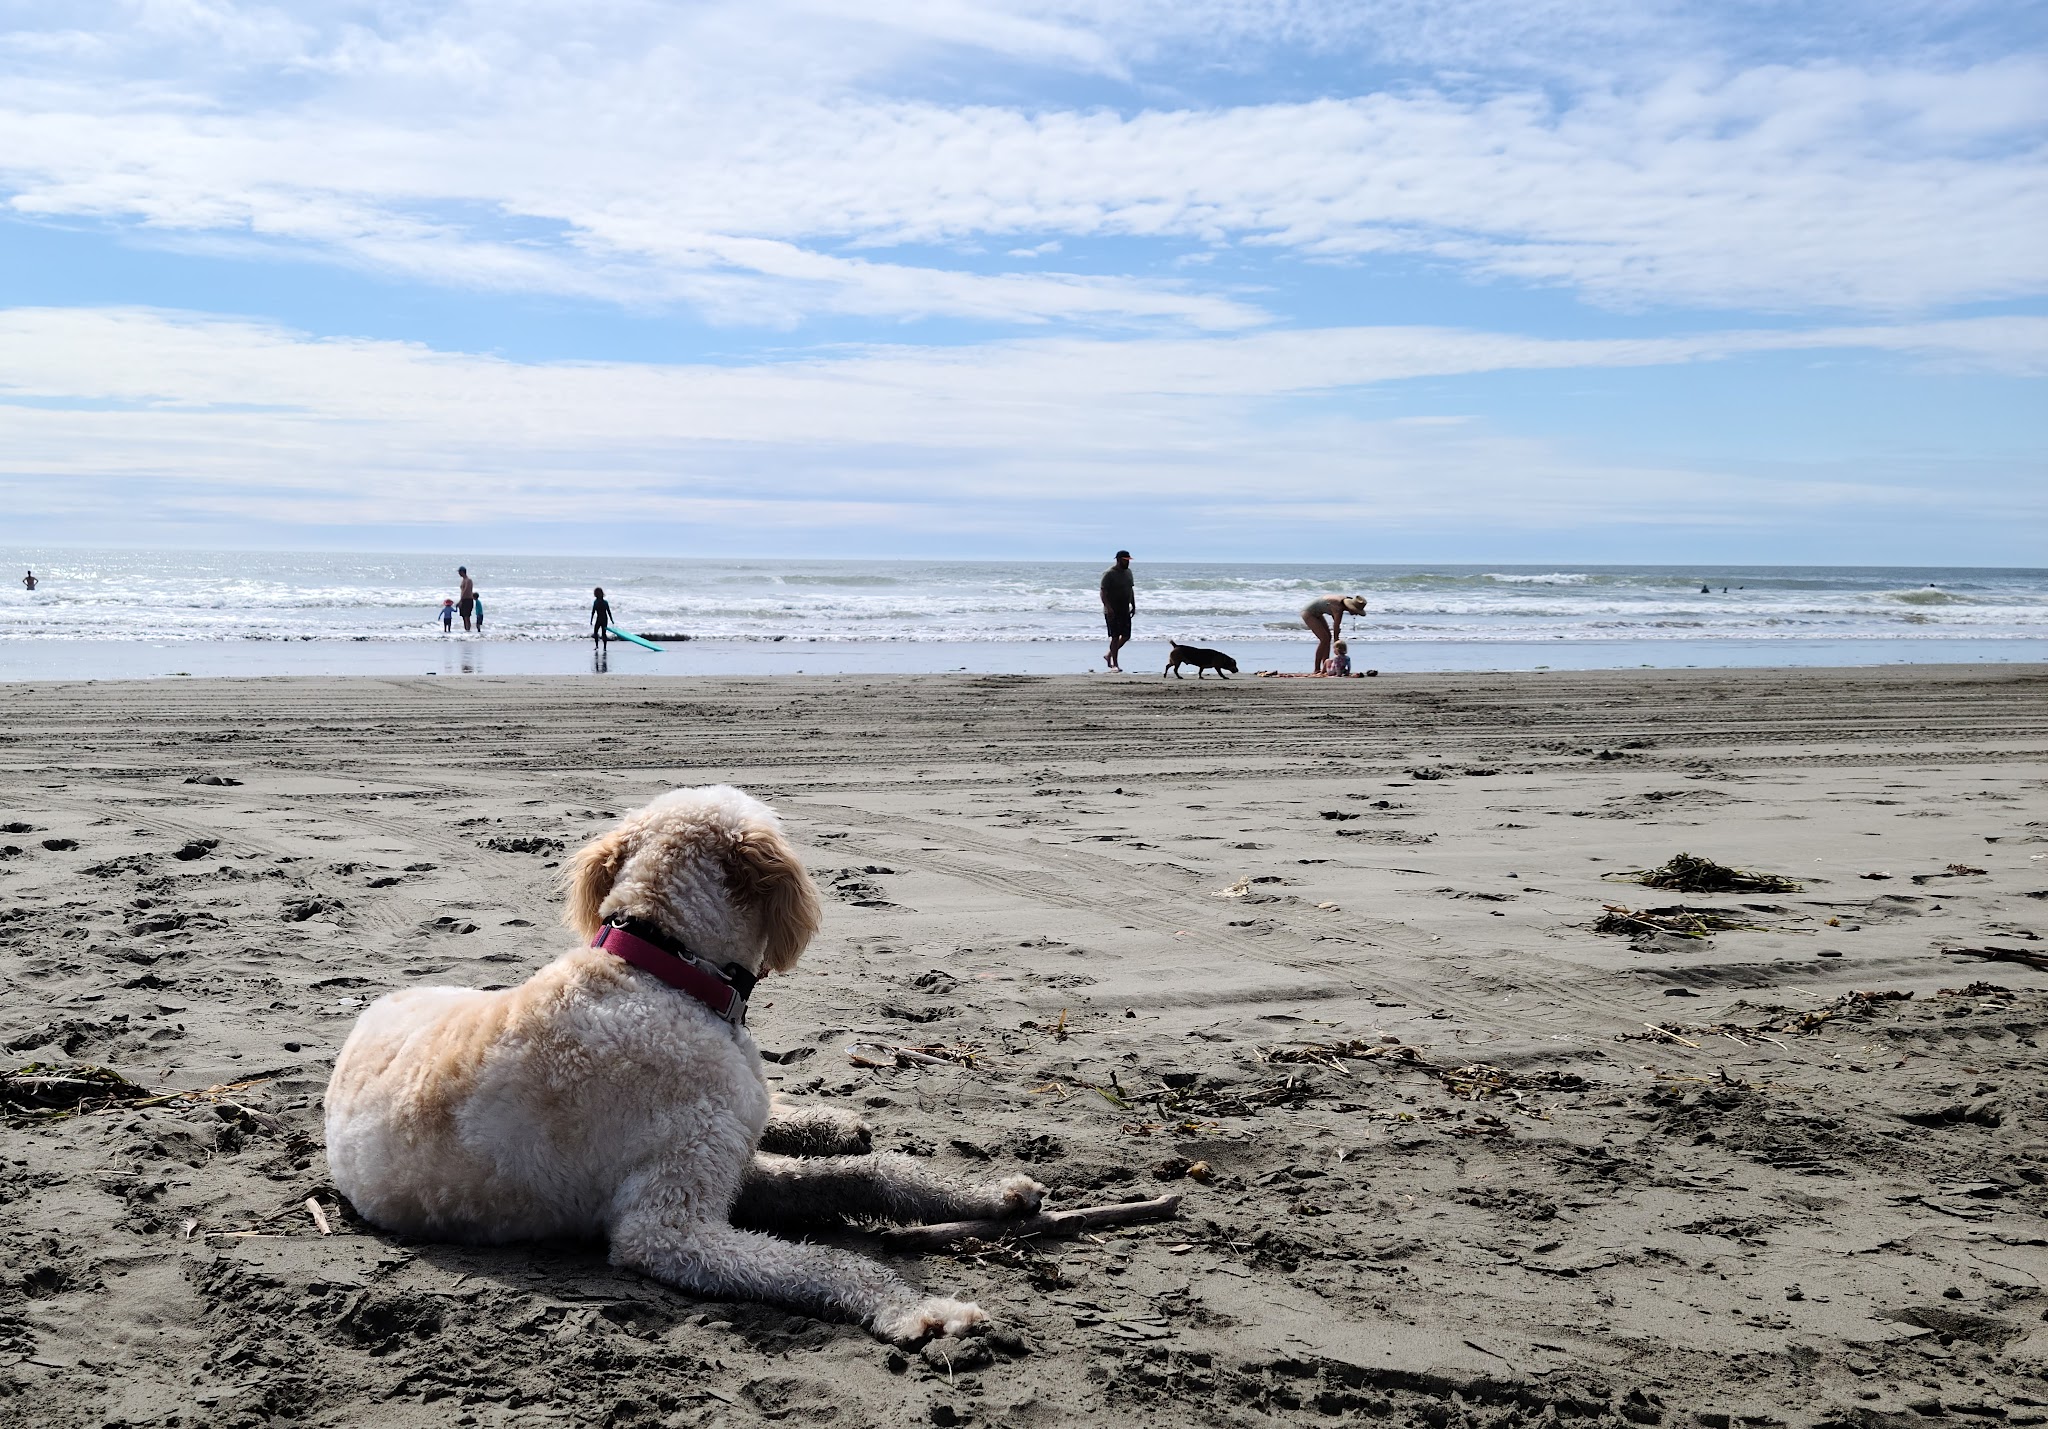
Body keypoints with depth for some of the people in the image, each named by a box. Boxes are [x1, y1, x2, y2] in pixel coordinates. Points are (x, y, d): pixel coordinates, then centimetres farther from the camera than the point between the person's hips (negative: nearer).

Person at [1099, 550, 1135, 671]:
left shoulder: (1128, 572, 11)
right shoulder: (1109, 574, -13)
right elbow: (1103, 592, -17)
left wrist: (1133, 606, 16)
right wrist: (1107, 607, -28)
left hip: (1125, 610, 7)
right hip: (1112, 611, -7)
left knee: (1126, 636, 7)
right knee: (1115, 637, -7)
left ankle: (1109, 656, 25)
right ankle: (1114, 664, 0)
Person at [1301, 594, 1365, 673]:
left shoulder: (1344, 601, -5)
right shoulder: (1338, 608, -30)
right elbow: (1336, 629, -26)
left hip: (1316, 613, 10)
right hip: (1308, 613, -10)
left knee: (1329, 636, 6)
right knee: (1324, 638, -13)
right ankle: (1316, 670, -9)